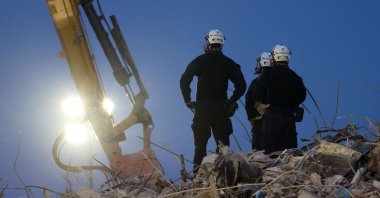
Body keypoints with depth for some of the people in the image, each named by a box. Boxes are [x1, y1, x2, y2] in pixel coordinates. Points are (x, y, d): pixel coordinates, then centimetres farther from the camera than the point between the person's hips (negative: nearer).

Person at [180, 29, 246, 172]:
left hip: (202, 108, -1)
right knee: (223, 143, 5)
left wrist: (188, 100, 1)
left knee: (200, 143, 2)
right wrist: (231, 102, 7)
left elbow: (184, 80, -8)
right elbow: (241, 85, 1)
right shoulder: (228, 63, 6)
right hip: (221, 109, 1)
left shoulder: (199, 61, 0)